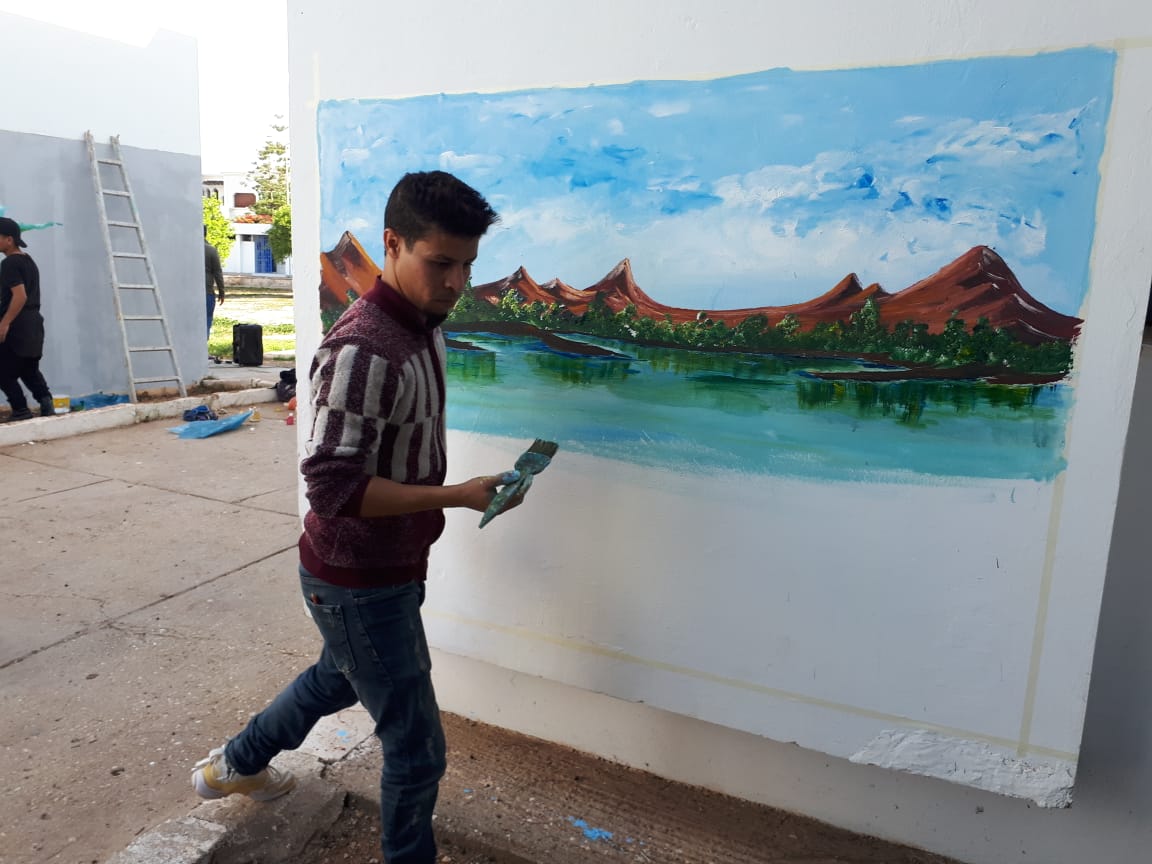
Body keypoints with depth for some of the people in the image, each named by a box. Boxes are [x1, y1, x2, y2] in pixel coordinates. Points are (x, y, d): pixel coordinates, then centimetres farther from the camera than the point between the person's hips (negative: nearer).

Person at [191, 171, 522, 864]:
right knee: (418, 749, 5)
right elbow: (333, 487, -29)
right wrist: (456, 496, -29)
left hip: (392, 567, 10)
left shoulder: (426, 327, 2)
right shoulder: (362, 350, -27)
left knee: (339, 676, 33)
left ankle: (236, 766, 57)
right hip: (357, 584, -10)